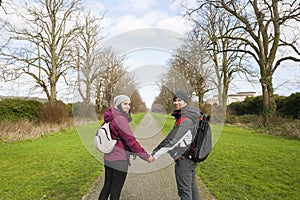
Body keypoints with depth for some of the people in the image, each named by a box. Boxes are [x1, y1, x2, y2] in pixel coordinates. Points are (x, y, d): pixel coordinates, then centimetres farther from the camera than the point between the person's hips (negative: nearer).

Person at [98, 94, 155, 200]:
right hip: (119, 160, -8)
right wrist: (146, 156, -16)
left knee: (107, 187, 20)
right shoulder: (120, 119, -19)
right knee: (115, 191, 7)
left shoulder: (111, 118, 8)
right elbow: (130, 140, -22)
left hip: (108, 158, 8)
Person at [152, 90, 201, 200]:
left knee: (184, 190, 4)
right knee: (192, 186, 23)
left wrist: (156, 153, -21)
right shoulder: (191, 116, 8)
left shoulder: (185, 119, -22)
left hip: (184, 159, -10)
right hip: (191, 156, 10)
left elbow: (173, 138, -26)